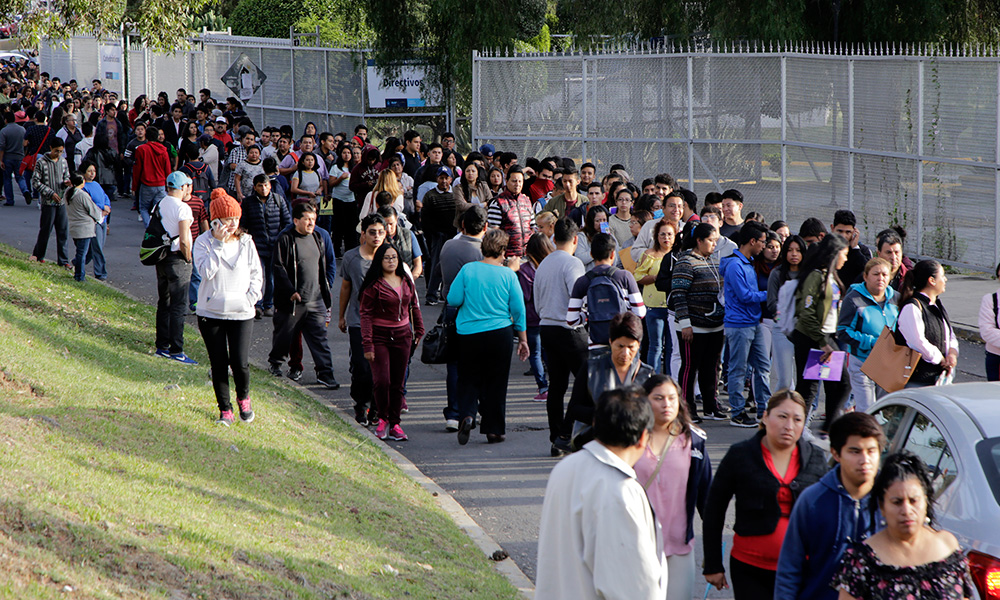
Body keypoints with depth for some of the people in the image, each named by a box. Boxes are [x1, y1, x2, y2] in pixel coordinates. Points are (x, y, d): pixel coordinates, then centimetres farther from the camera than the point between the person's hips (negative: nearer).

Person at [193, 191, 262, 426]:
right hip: (211, 312, 0)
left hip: (242, 313, 1)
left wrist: (250, 298, -4)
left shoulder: (246, 243, 3)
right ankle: (225, 410, 17)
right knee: (219, 364, 3)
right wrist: (219, 243, -20)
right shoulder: (204, 242, -3)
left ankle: (243, 398, 22)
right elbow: (206, 271, -18)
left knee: (240, 364, -7)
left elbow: (257, 275, 9)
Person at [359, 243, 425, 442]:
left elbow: (414, 307, 20)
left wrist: (419, 330, 19)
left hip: (402, 336, 4)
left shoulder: (407, 281, 8)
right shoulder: (373, 284, -7)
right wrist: (367, 344, -14)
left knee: (398, 383, 5)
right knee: (382, 381, -12)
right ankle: (383, 418, 11)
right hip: (380, 335, -4)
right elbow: (366, 314, -9)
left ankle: (394, 424, 13)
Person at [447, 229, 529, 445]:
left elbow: (453, 300, -4)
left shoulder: (468, 270, -5)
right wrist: (522, 339, 9)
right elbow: (518, 309, 0)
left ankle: (466, 415, -14)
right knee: (496, 383, 10)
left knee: (469, 380, 11)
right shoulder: (508, 275, -4)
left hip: (468, 333, 0)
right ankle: (494, 429, 13)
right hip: (500, 334, 0)